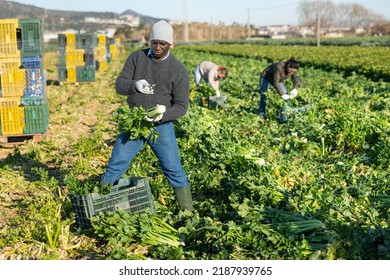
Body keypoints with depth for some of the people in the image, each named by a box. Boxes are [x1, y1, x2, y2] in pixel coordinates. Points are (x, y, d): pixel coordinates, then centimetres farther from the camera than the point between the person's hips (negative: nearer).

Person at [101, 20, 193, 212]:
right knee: (116, 164, 4)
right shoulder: (137, 57, -1)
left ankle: (188, 212, 11)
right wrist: (135, 86, -30)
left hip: (162, 126, -2)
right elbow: (119, 85, -7)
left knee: (173, 169, -2)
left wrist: (163, 115, -28)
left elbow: (181, 105, -8)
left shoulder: (179, 70, -7)